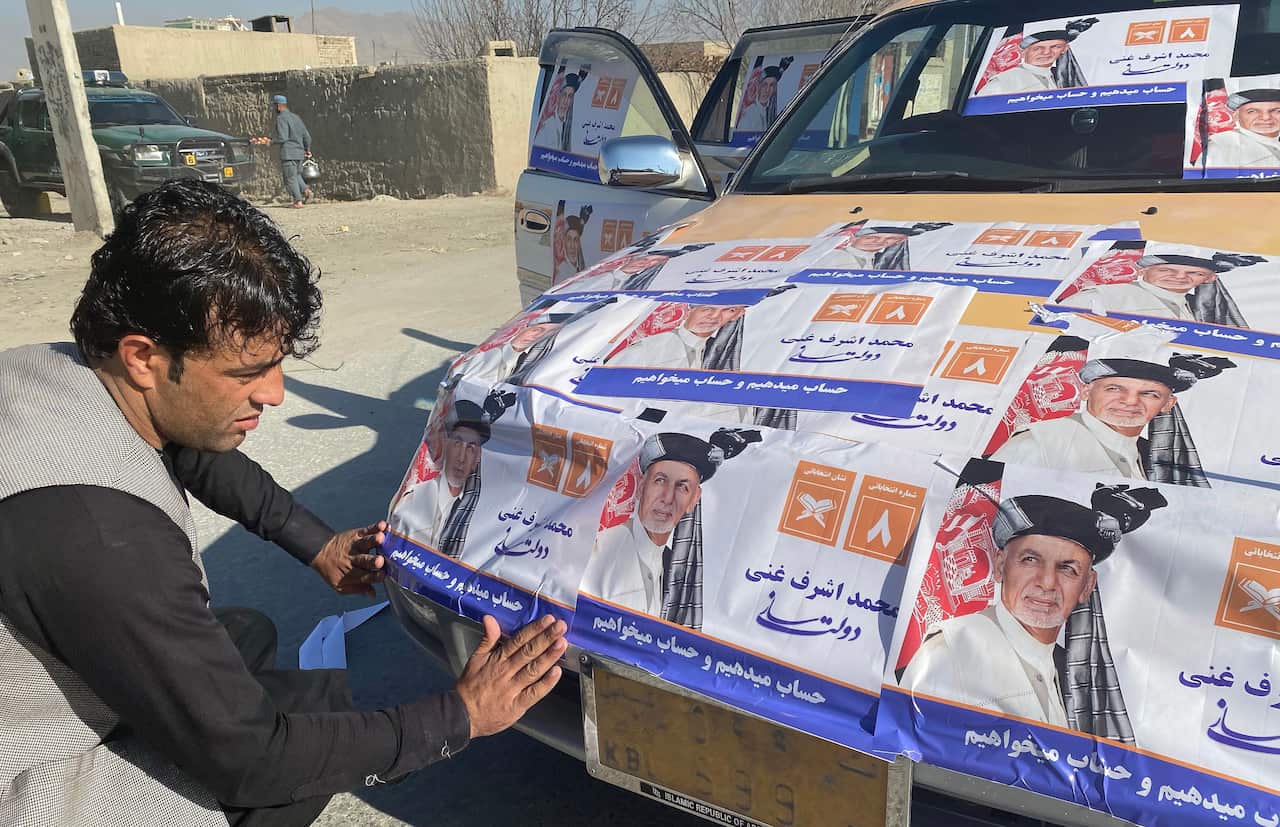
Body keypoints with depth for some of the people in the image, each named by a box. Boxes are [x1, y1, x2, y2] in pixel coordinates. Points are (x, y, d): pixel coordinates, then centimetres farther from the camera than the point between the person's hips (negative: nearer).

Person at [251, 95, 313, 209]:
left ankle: (298, 201, -3)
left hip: (288, 153, -7)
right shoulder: (296, 117, 14)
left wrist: (270, 141, -1)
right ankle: (305, 189, -4)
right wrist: (307, 149, 29)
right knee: (296, 175, 20)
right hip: (299, 152, 7)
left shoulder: (281, 118, -9)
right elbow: (307, 136, 15)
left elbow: (282, 138, -18)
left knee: (290, 178, 0)